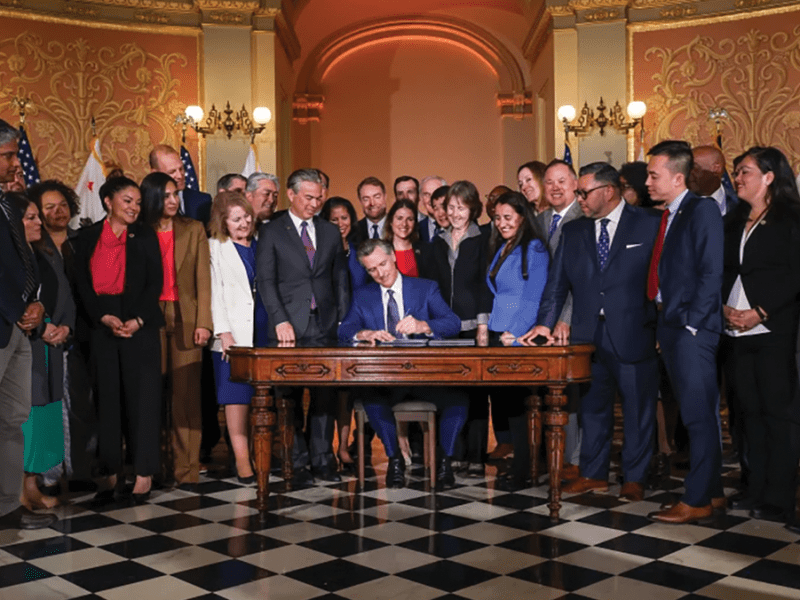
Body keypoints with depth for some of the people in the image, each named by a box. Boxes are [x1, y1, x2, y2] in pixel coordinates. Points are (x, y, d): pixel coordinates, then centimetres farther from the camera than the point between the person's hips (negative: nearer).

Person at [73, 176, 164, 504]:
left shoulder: (145, 235, 8)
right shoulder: (87, 237, 9)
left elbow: (155, 282, 1)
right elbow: (82, 283, 3)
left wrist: (137, 320, -11)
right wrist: (105, 317, -11)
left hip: (140, 326, -1)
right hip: (101, 326, 1)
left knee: (142, 396, -3)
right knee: (107, 397, 2)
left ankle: (144, 473, 2)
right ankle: (111, 471, 10)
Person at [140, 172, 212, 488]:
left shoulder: (194, 230, 9)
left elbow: (203, 280, 4)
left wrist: (203, 322, -6)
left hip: (185, 319, 0)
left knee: (186, 396, -3)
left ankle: (186, 469, 0)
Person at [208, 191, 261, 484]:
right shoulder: (215, 248, 5)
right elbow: (214, 291, -1)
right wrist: (223, 331, -10)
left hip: (263, 331, 4)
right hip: (234, 335, -4)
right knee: (237, 396, -6)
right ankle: (242, 460, -4)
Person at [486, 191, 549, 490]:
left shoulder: (534, 249, -8)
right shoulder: (500, 249, 16)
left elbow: (535, 298, -14)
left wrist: (516, 334, -18)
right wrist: (489, 327, 13)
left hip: (521, 339, -8)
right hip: (498, 336, 8)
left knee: (513, 400, -6)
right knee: (499, 398, 7)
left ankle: (522, 468, 2)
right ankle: (506, 457, 16)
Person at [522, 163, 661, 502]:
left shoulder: (649, 225, -2)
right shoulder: (573, 232, 10)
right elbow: (557, 282, 8)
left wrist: (663, 326, -7)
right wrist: (545, 322, -3)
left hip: (634, 335, -4)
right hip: (588, 336, 4)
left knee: (638, 409, 5)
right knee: (592, 407, 12)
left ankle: (634, 479, 19)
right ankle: (593, 474, 25)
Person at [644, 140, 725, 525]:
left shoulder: (702, 210, -8)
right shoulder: (665, 218, 16)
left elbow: (711, 272, -15)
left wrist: (691, 323, -16)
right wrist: (663, 322, 9)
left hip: (692, 330, -8)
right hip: (669, 327, 9)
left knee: (699, 415, -3)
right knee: (694, 414, 14)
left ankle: (697, 500, 4)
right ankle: (711, 490, 24)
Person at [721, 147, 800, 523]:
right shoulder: (732, 222, 17)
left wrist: (760, 311, -15)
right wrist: (724, 308, -3)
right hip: (735, 331, 6)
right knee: (749, 411, 8)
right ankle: (755, 489, 16)